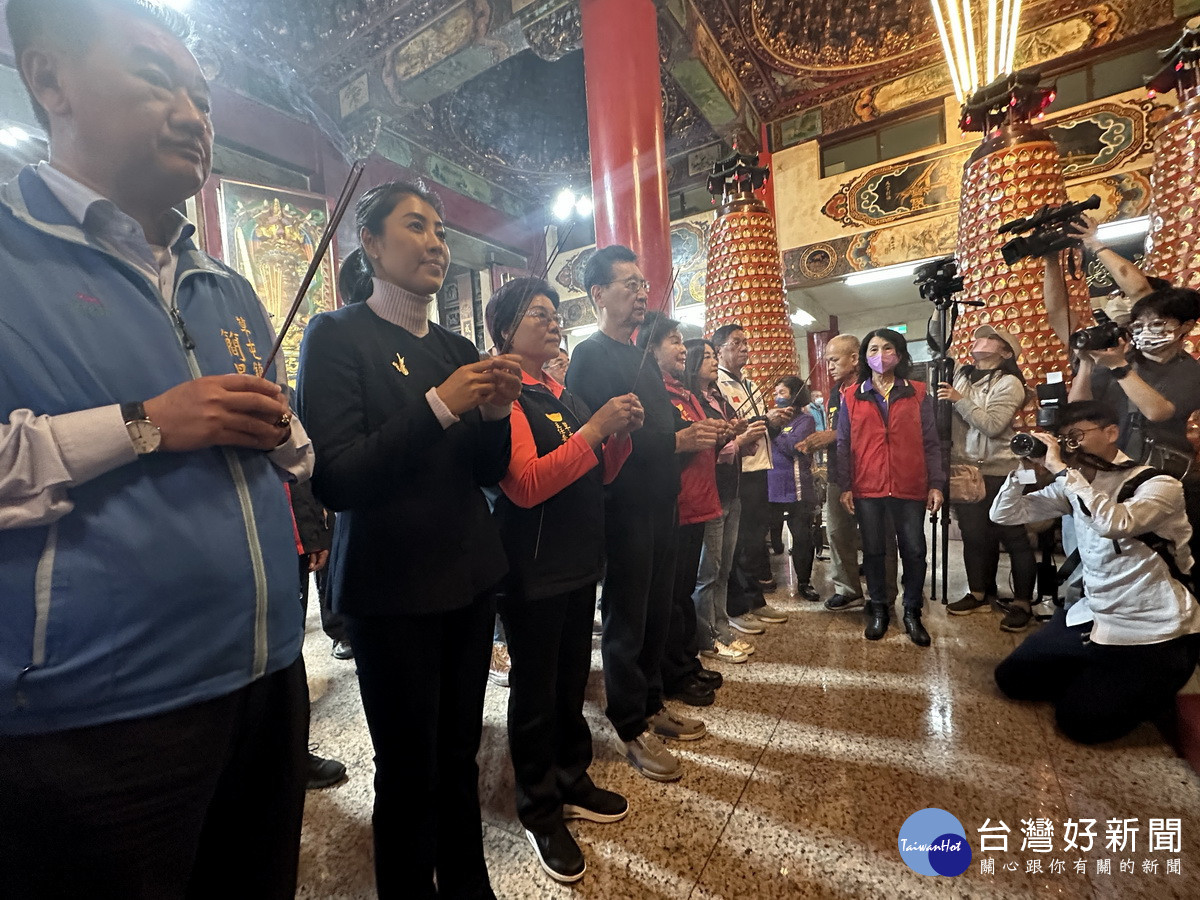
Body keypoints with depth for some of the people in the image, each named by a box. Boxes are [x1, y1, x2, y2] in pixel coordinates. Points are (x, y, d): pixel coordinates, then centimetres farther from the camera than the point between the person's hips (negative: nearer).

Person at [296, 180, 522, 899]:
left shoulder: (458, 349, 10)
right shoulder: (338, 335, -6)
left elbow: (488, 474, 10)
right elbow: (334, 480, -16)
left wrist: (494, 413, -9)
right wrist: (440, 405, -22)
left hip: (470, 575, 5)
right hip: (393, 587, -5)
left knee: (460, 751, 16)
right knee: (409, 765, 9)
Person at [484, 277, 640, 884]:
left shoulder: (561, 395, 12)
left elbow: (595, 476, 14)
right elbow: (526, 485, -24)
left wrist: (621, 434, -3)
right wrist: (594, 428, -24)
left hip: (578, 563, 8)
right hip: (532, 571, -8)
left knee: (572, 681, 21)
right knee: (535, 692, 9)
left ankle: (572, 783, 41)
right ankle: (540, 813, 30)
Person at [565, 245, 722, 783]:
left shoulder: (643, 359, 18)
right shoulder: (590, 356, -10)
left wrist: (697, 435, 2)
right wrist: (676, 441, -23)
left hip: (659, 503, 9)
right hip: (623, 507, -8)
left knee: (657, 612, 18)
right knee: (626, 619, 4)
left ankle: (650, 704, 36)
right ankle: (631, 729, 21)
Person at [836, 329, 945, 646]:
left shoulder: (918, 394, 6)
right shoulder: (851, 397, 5)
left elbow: (930, 442, 5)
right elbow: (843, 446, 4)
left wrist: (936, 484, -1)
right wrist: (845, 486, -1)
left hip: (910, 488, 0)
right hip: (867, 489, 0)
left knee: (914, 550, 6)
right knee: (872, 550, 9)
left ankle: (912, 612, 23)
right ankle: (878, 608, 25)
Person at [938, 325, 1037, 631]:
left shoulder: (1009, 383, -8)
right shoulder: (960, 374, 11)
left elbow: (992, 425, -18)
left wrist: (960, 400, -17)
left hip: (998, 472, -6)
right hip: (963, 470, 6)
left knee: (1014, 537, 1)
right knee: (974, 535, 13)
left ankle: (1023, 602, 14)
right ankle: (980, 592, 27)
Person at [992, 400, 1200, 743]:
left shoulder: (1157, 484, -16)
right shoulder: (1074, 486, 2)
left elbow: (1113, 523, -38)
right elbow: (1003, 515, -3)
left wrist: (1060, 468, -33)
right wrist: (1025, 467, -15)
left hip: (1155, 632, -6)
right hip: (1094, 616, 6)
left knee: (1079, 720, -10)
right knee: (1011, 678, 7)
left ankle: (1145, 692, 17)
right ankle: (1097, 680, 25)